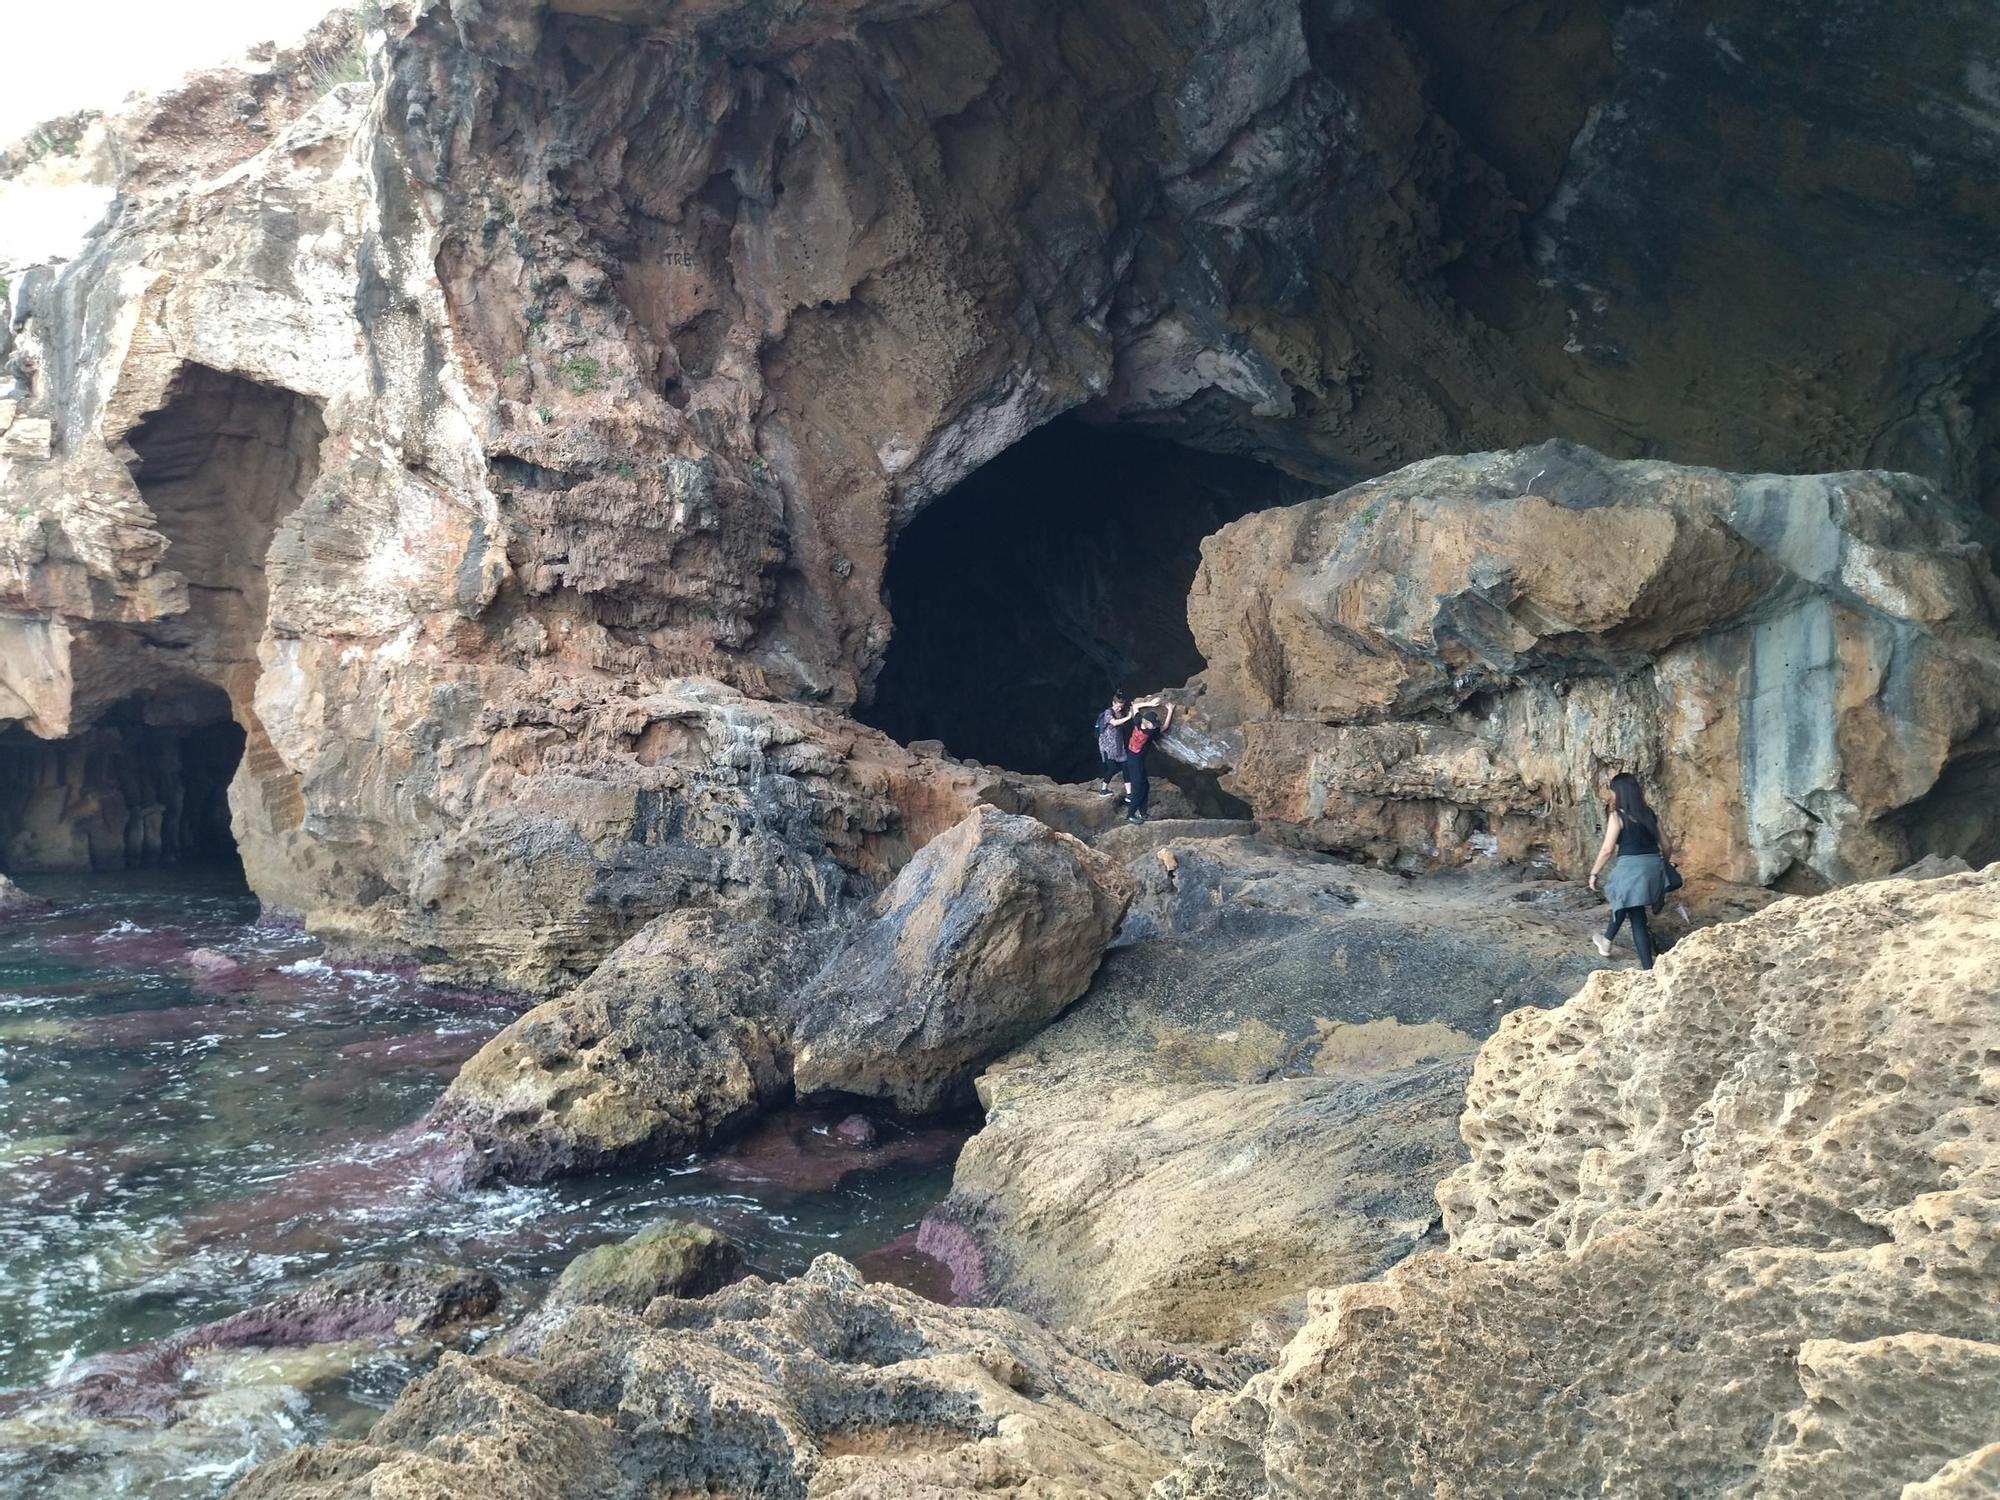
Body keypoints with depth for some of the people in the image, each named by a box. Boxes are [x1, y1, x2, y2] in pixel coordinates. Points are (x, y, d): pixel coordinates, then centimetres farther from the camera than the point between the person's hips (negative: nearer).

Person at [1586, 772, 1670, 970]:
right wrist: (1662, 868, 28)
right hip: (1654, 866, 6)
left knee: (1637, 918, 9)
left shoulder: (1617, 816, -7)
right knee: (1623, 901, 25)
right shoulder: (1650, 814, 10)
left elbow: (1607, 849, -9)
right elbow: (1664, 845, 14)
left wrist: (1594, 873, 1)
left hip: (1632, 867, -6)